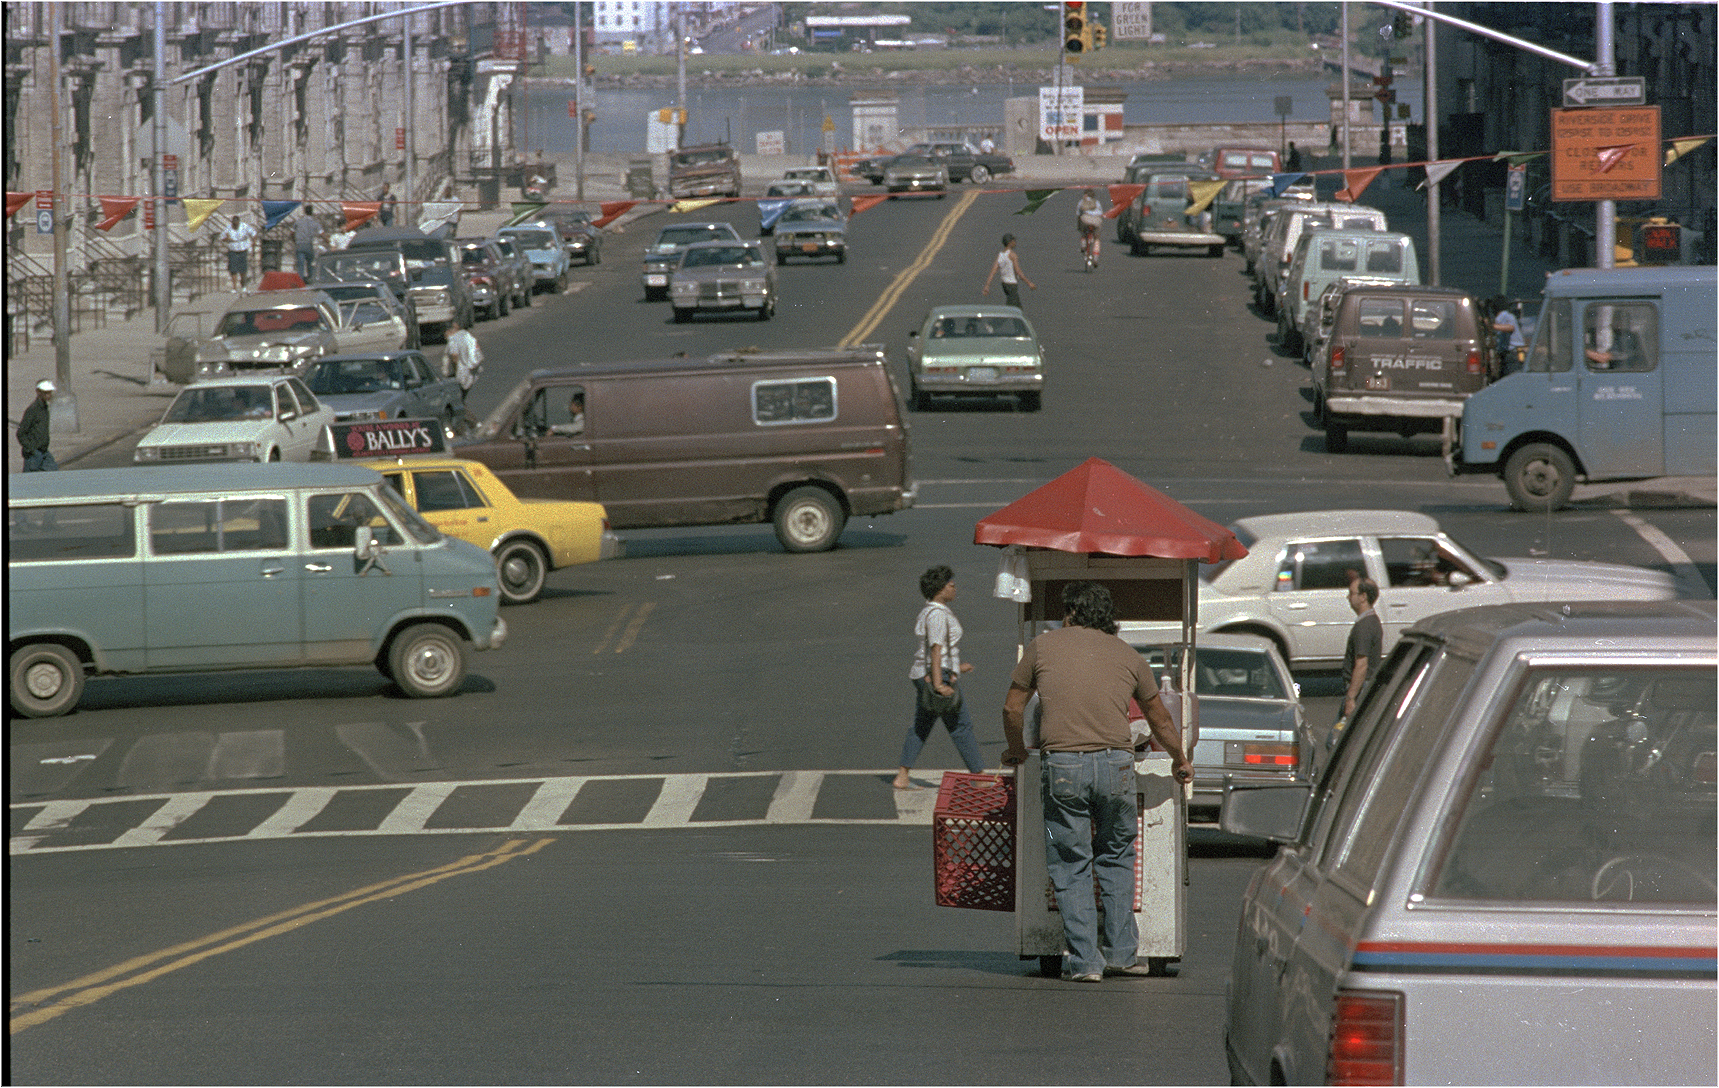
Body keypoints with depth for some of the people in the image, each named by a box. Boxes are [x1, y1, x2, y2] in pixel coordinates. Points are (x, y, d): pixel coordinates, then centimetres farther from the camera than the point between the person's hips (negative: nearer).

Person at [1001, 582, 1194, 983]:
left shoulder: (1044, 646, 9)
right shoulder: (1127, 655, 15)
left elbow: (1012, 708, 15)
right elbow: (1159, 719, 26)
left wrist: (1017, 751, 35)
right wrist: (1180, 760, 43)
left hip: (1063, 766, -2)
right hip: (1116, 765, 2)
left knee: (1070, 867, 5)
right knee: (1116, 859, 18)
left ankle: (1085, 961, 3)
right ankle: (1120, 953, 17)